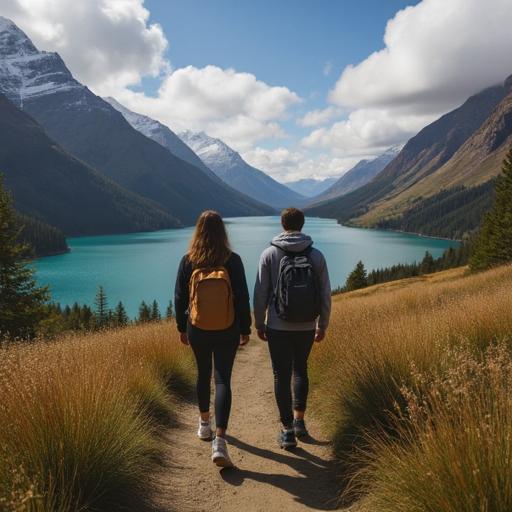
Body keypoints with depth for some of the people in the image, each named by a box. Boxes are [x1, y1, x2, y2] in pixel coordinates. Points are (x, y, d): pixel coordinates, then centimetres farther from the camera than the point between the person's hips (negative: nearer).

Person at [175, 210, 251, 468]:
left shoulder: (188, 261, -5)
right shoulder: (232, 260, -8)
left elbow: (180, 297, 1)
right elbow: (242, 298, -6)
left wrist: (182, 328, 13)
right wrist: (245, 329, 5)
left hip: (197, 330, 2)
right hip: (227, 332, -2)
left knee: (203, 374, 22)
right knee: (223, 380, 1)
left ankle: (204, 424, 39)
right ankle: (219, 441, -9)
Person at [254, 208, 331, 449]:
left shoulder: (270, 254, -6)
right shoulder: (316, 255, -2)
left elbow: (261, 293, -5)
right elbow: (325, 295, 1)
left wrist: (259, 323, 6)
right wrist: (322, 325, 13)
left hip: (278, 327, -2)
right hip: (306, 327, 2)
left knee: (282, 375, 8)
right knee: (300, 370, 23)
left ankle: (288, 431, 11)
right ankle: (299, 420, 24)